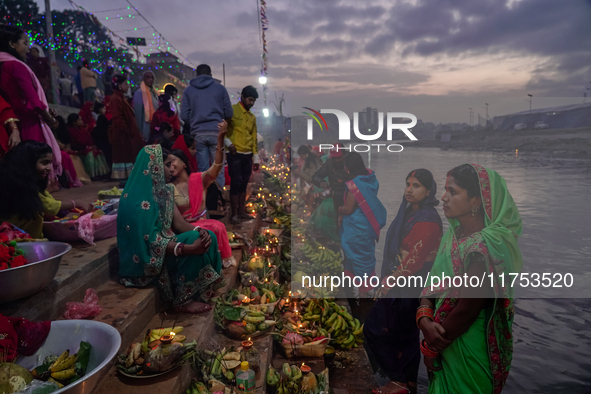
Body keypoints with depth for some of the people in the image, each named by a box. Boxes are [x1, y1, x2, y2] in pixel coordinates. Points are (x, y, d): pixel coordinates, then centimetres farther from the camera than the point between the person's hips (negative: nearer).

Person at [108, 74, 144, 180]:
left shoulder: (121, 98, 19)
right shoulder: (116, 99, -12)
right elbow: (117, 118, -19)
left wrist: (132, 131, 15)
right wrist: (128, 131, -20)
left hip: (126, 134, 10)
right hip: (122, 135, -10)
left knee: (128, 156, 9)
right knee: (124, 156, -7)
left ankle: (125, 178, 13)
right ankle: (124, 178, -3)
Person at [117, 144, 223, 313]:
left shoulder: (163, 190, 4)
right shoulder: (141, 201, -24)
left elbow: (179, 223, 1)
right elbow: (152, 243, -27)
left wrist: (199, 230, -19)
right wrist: (189, 248, -34)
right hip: (148, 260, -8)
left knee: (207, 237, -5)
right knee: (194, 242, -23)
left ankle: (204, 290, 5)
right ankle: (183, 302, -13)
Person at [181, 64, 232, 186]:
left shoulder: (188, 90, 9)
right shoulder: (220, 88, 6)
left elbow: (184, 115, 3)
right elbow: (229, 113, 4)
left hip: (198, 134, 2)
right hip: (216, 132, -2)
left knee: (202, 170, 6)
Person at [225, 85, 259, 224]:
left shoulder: (252, 117, 16)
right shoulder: (232, 110, -3)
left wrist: (256, 158, 14)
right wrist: (228, 143, -16)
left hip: (247, 155, 6)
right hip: (235, 154, -6)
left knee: (244, 185, 9)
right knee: (236, 183, -7)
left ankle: (241, 212, 16)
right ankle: (234, 214, 0)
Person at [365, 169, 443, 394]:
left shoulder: (428, 221, -20)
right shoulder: (409, 212, 8)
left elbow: (415, 258, -22)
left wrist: (390, 281, -14)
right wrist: (389, 278, 8)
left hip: (409, 287, -9)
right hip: (399, 283, 9)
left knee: (374, 329, -1)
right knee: (407, 333, 18)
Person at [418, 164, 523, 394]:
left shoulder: (485, 247, -26)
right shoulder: (453, 235, -1)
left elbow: (467, 310, -23)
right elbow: (433, 282, 1)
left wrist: (430, 348, -12)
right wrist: (424, 319, -16)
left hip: (469, 349, -7)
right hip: (444, 341, 7)